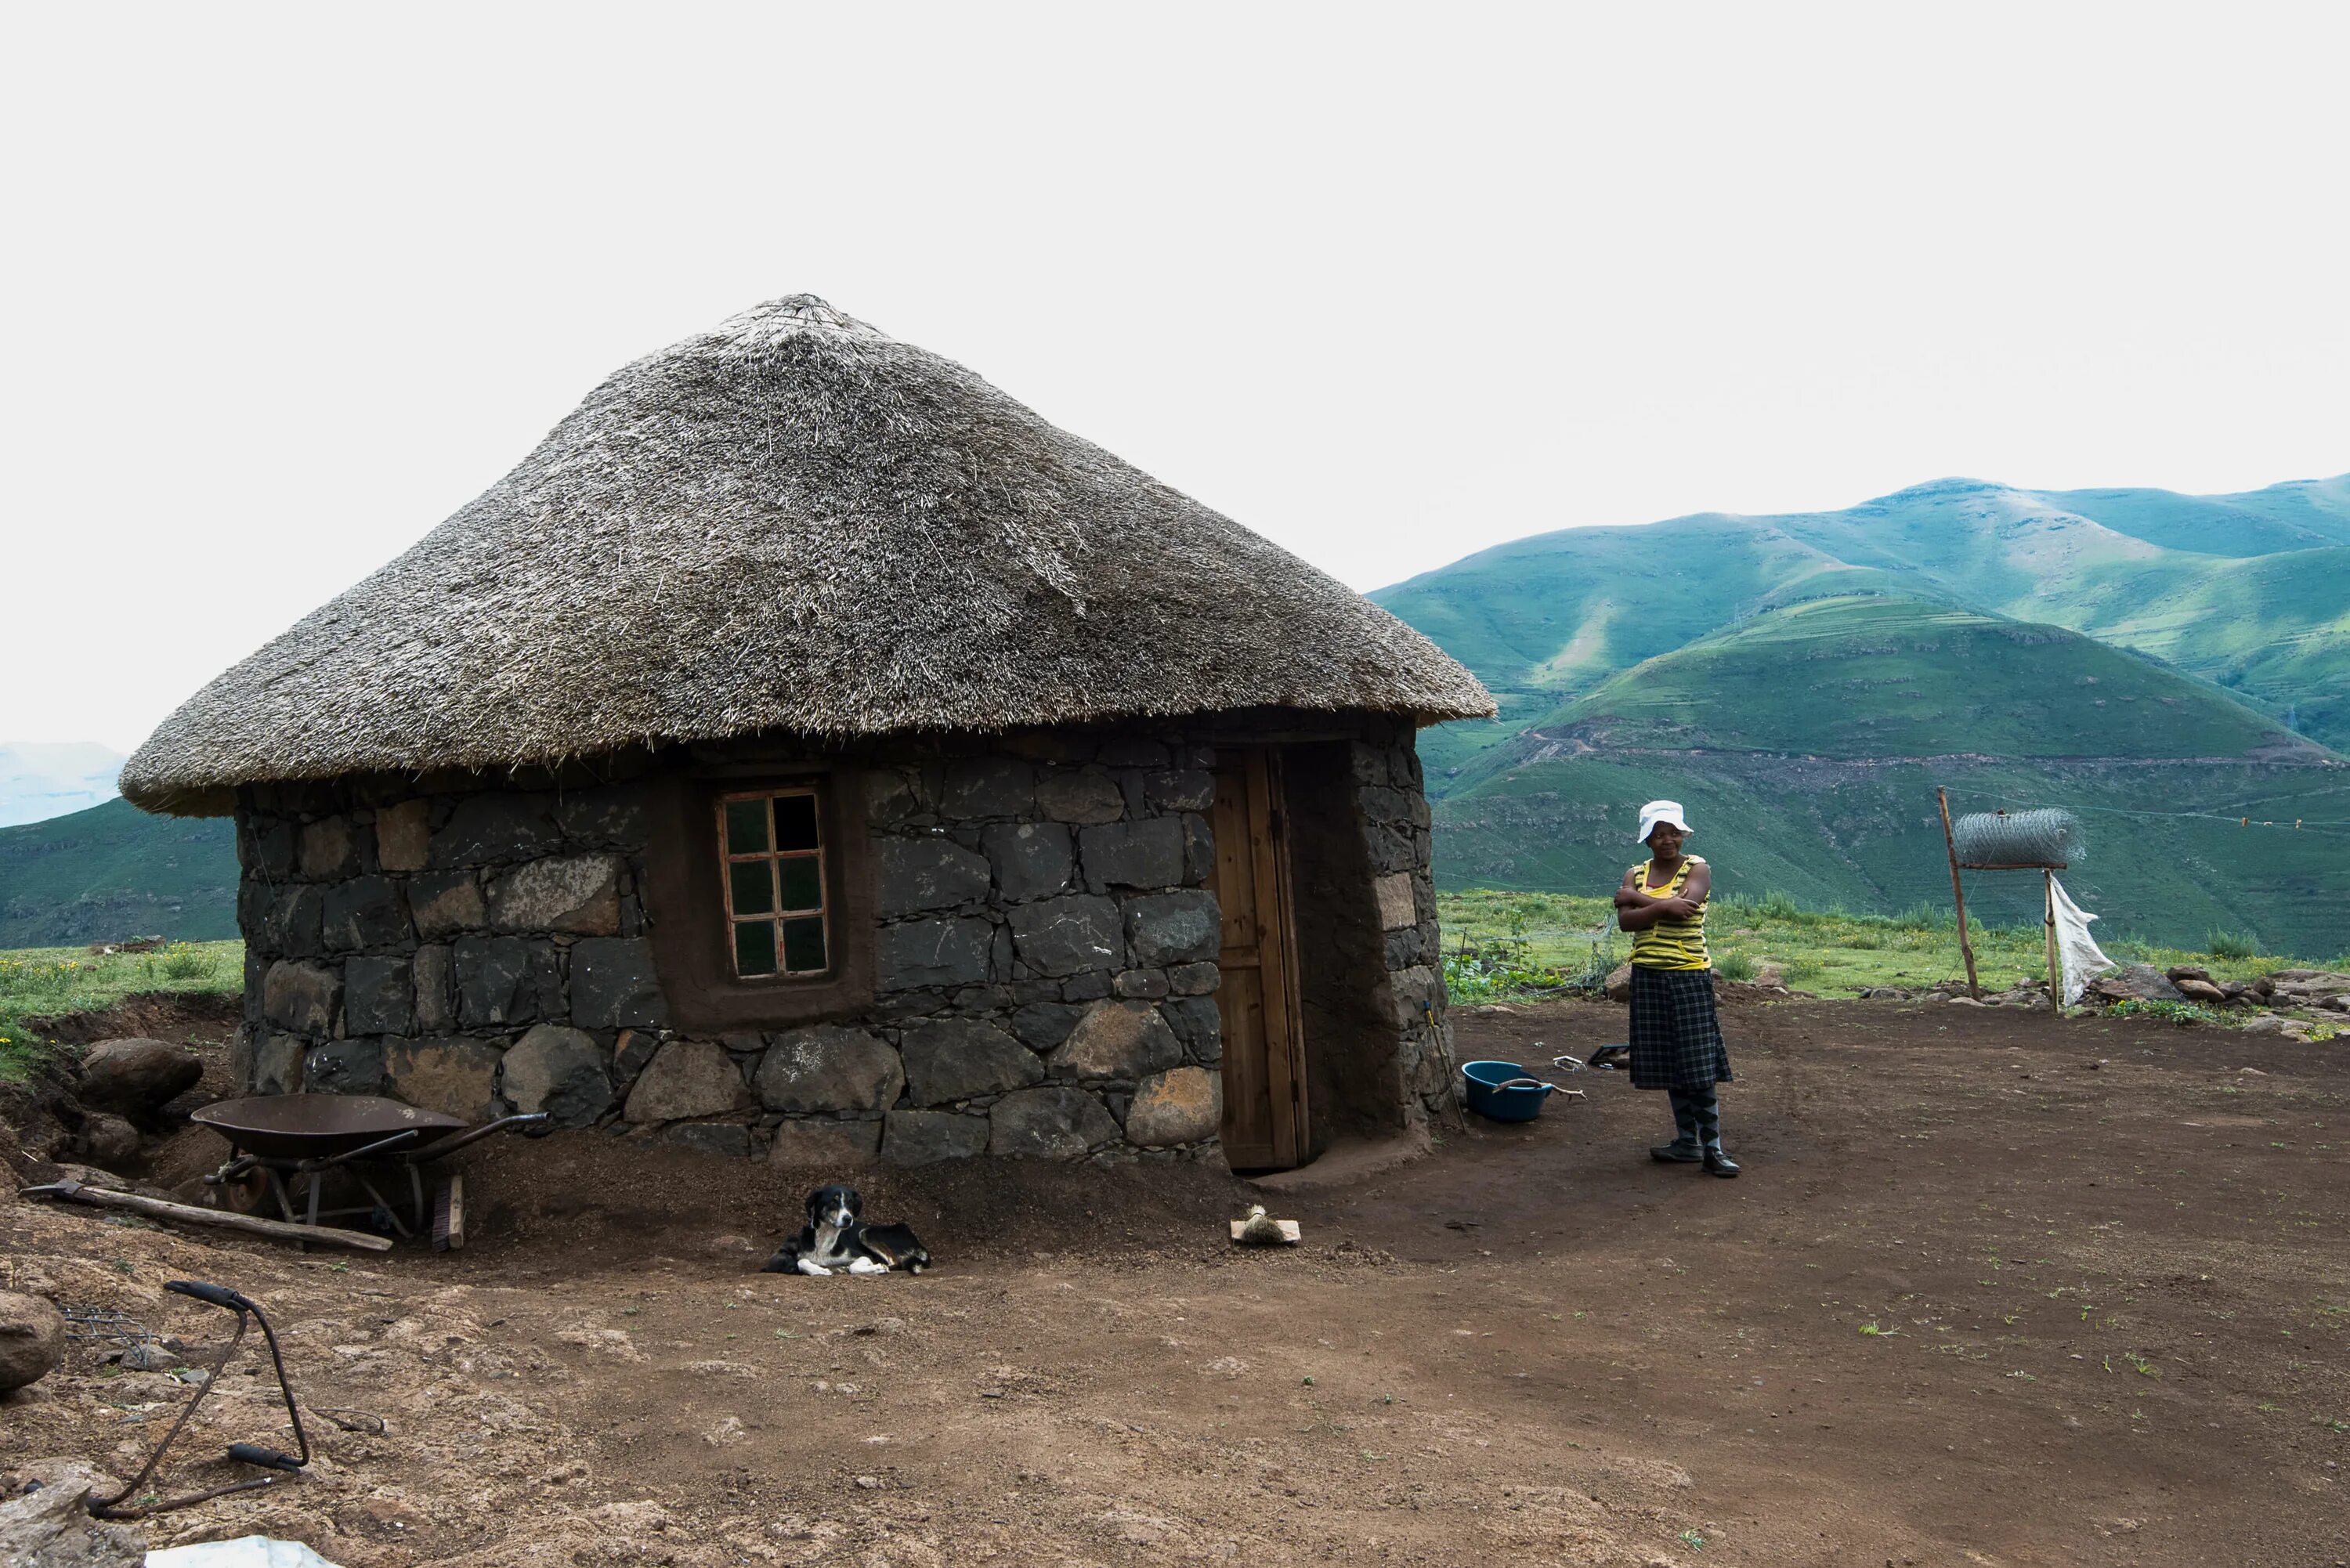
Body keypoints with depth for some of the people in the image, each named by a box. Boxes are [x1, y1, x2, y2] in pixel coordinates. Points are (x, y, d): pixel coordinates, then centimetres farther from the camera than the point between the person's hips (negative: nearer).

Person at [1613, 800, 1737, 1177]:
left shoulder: (1697, 869, -3)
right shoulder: (1635, 874, 9)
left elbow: (1683, 907, -21)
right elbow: (1626, 920, -6)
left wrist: (1635, 898, -10)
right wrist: (1664, 906, -20)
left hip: (1688, 976, -5)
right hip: (1648, 976, 5)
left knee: (1697, 1065, -6)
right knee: (1669, 1063, 9)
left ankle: (1712, 1147, -2)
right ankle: (1687, 1142, 18)